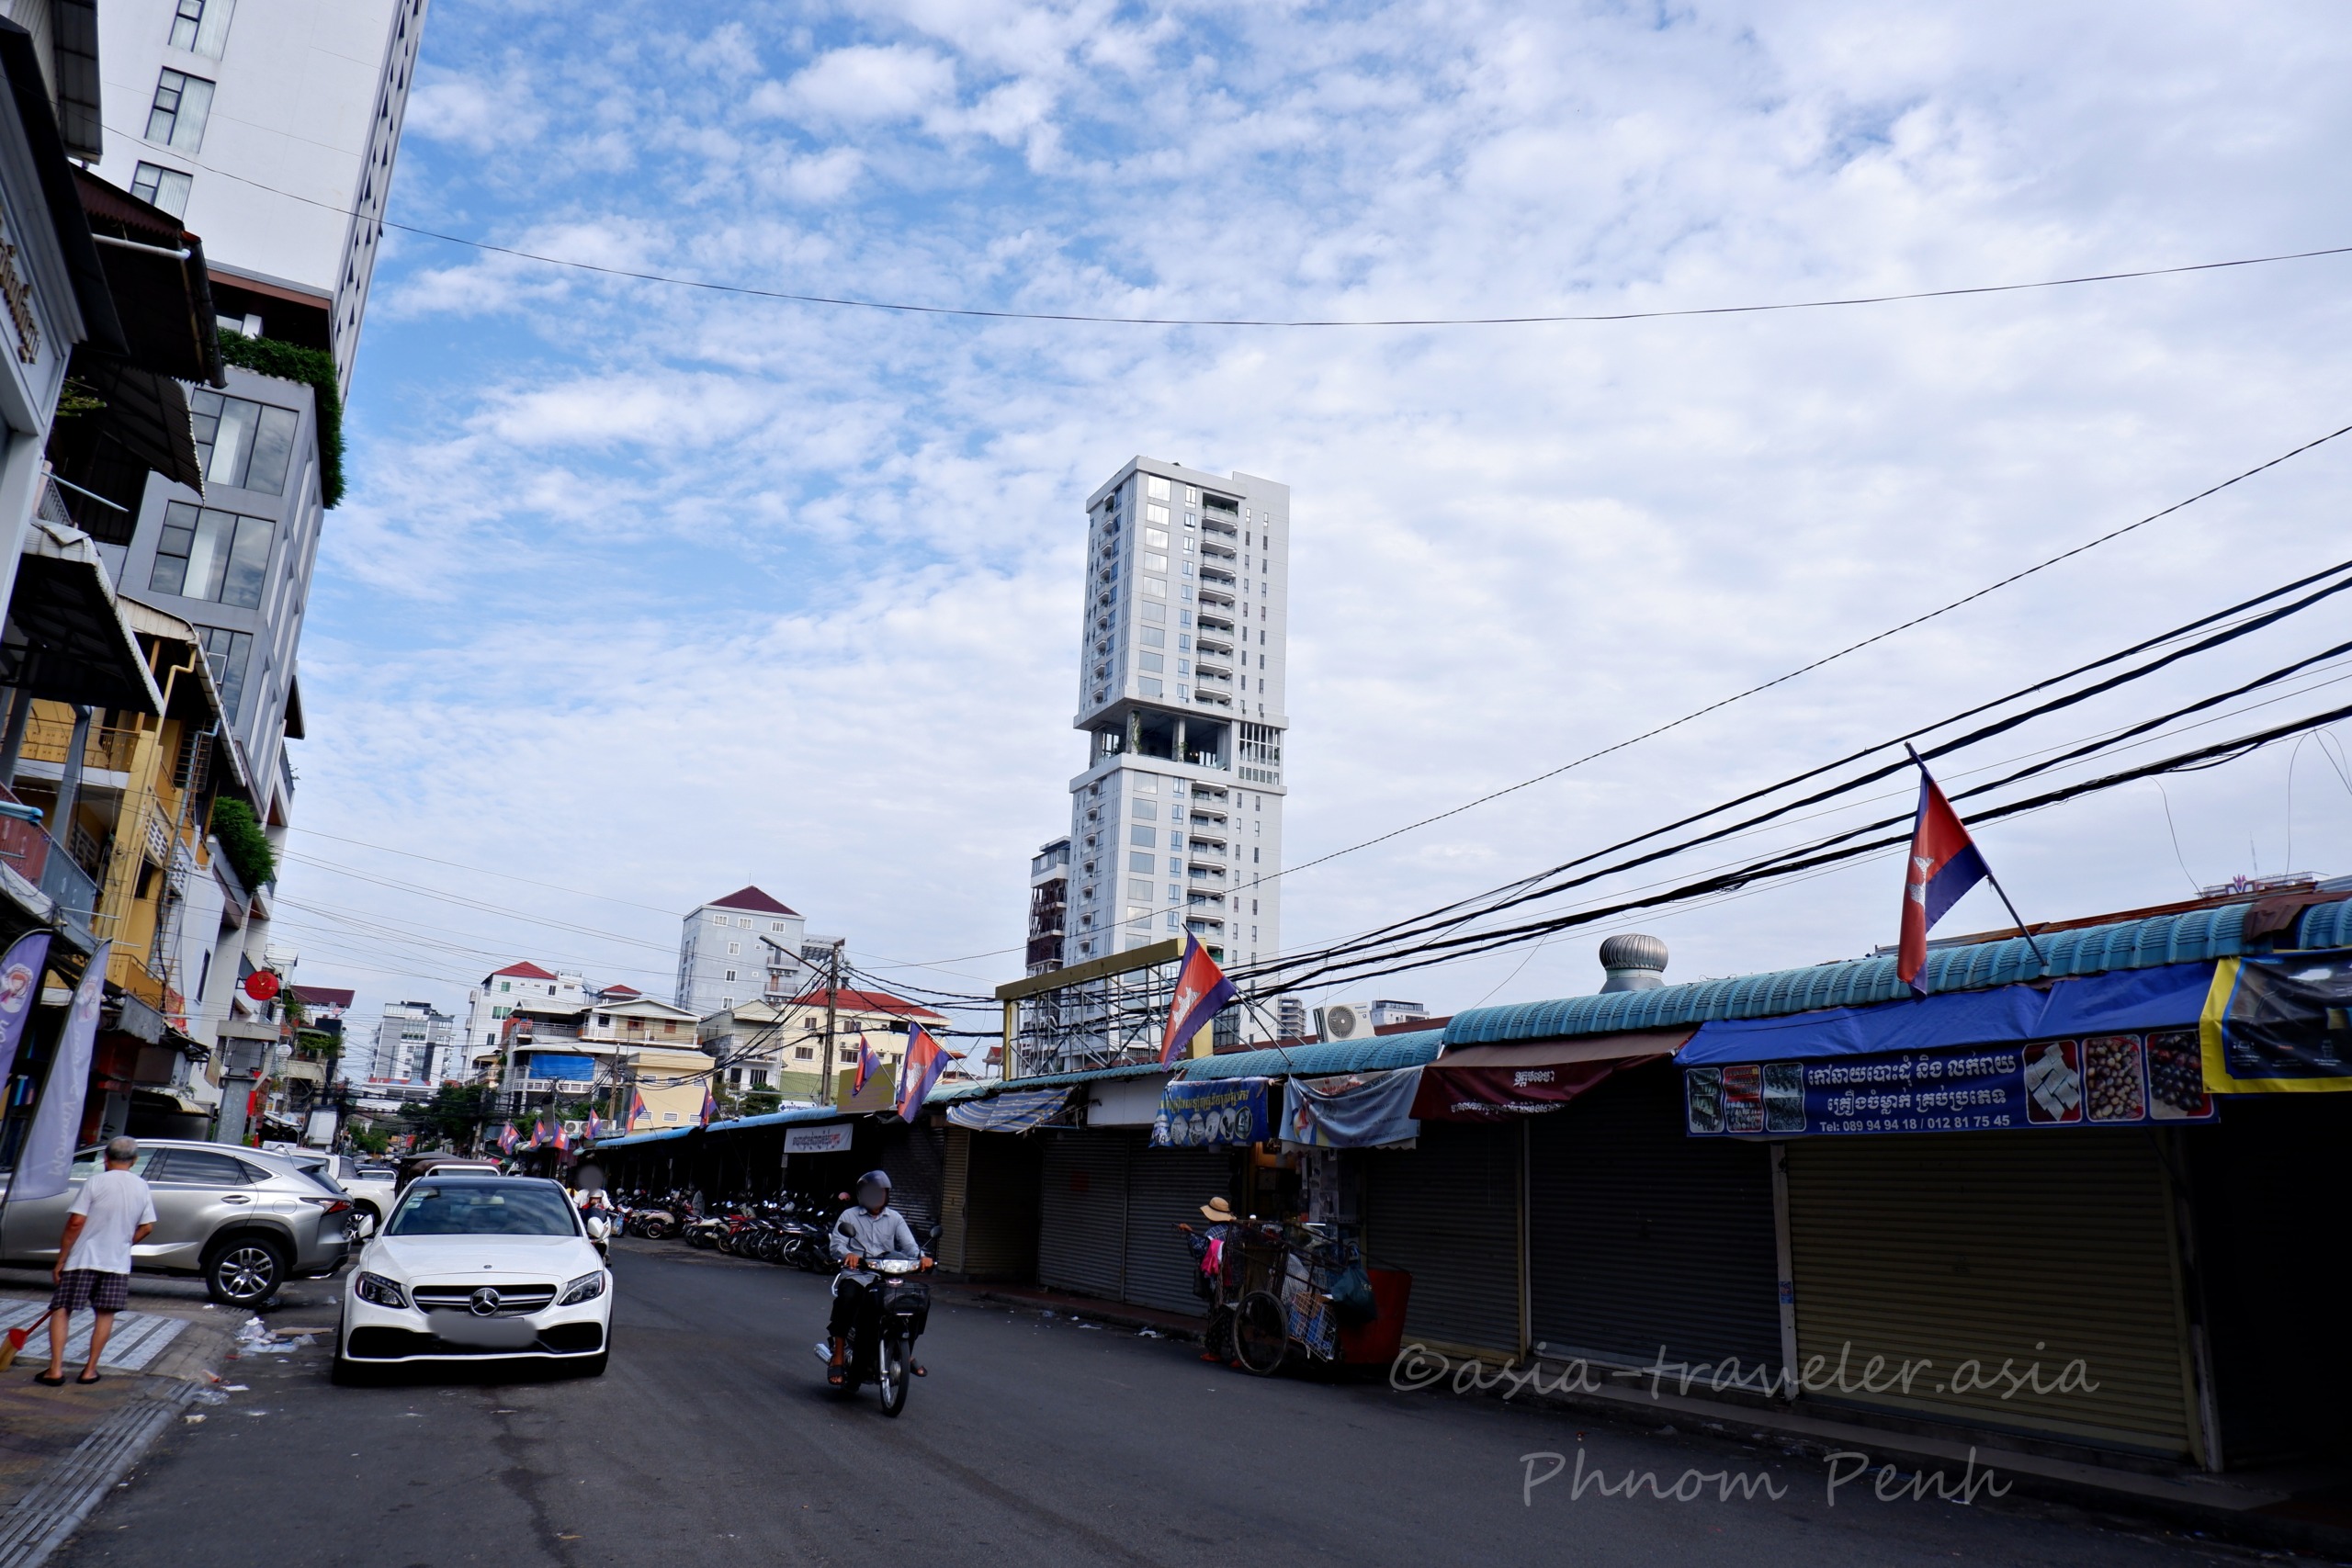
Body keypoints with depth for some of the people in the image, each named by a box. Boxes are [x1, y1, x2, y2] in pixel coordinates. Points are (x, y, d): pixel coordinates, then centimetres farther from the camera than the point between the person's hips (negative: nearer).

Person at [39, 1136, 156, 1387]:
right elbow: (147, 1227, 8)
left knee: (61, 1310, 6)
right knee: (105, 1314, 12)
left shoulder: (95, 1183, -9)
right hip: (118, 1262, 3)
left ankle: (55, 1369, -1)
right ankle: (90, 1370, 13)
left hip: (83, 1258, -3)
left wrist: (60, 1260, -6)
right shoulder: (142, 1188, 5)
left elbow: (75, 1223, -13)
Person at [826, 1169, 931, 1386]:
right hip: (856, 1273, -3)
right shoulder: (849, 1216, 9)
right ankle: (838, 1358, -24)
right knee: (847, 1298, -34)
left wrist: (921, 1256, -17)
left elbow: (908, 1244, 6)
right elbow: (837, 1245, -4)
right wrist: (847, 1254, -28)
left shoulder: (895, 1218, 17)